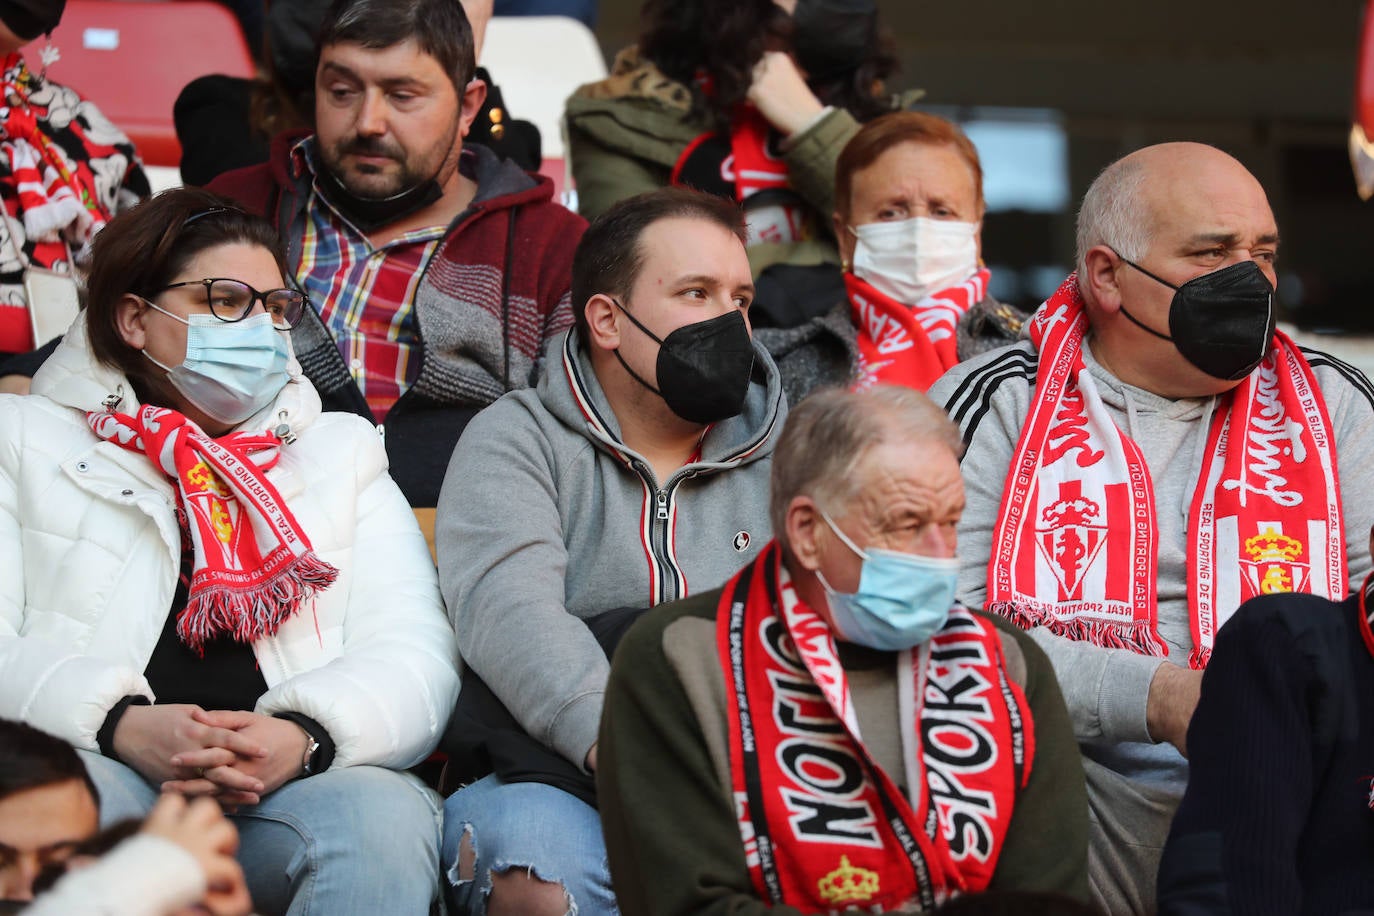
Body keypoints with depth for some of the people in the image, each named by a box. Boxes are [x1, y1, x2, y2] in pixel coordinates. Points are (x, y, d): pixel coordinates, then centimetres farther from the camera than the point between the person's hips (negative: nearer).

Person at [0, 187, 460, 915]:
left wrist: (303, 738, -13)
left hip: (286, 785, 2)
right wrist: (122, 726, -17)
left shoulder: (342, 450, 26)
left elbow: (413, 650, 10)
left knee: (383, 819, -34)